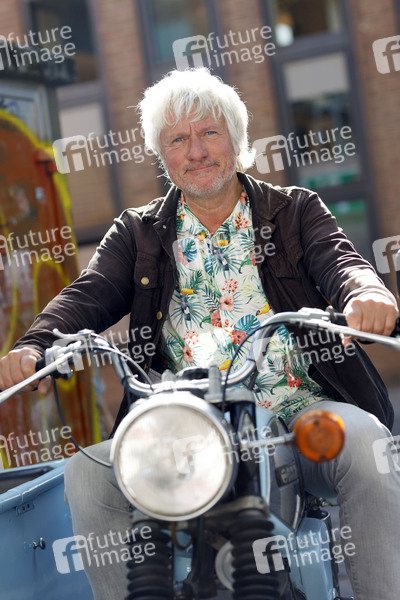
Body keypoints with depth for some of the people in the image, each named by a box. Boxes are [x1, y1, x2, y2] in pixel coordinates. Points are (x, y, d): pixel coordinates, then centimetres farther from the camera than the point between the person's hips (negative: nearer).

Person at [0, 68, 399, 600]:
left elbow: (341, 261, -4)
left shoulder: (296, 210, 14)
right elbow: (89, 294, 1)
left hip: (297, 407, -1)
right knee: (87, 473, -23)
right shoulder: (138, 232, 17)